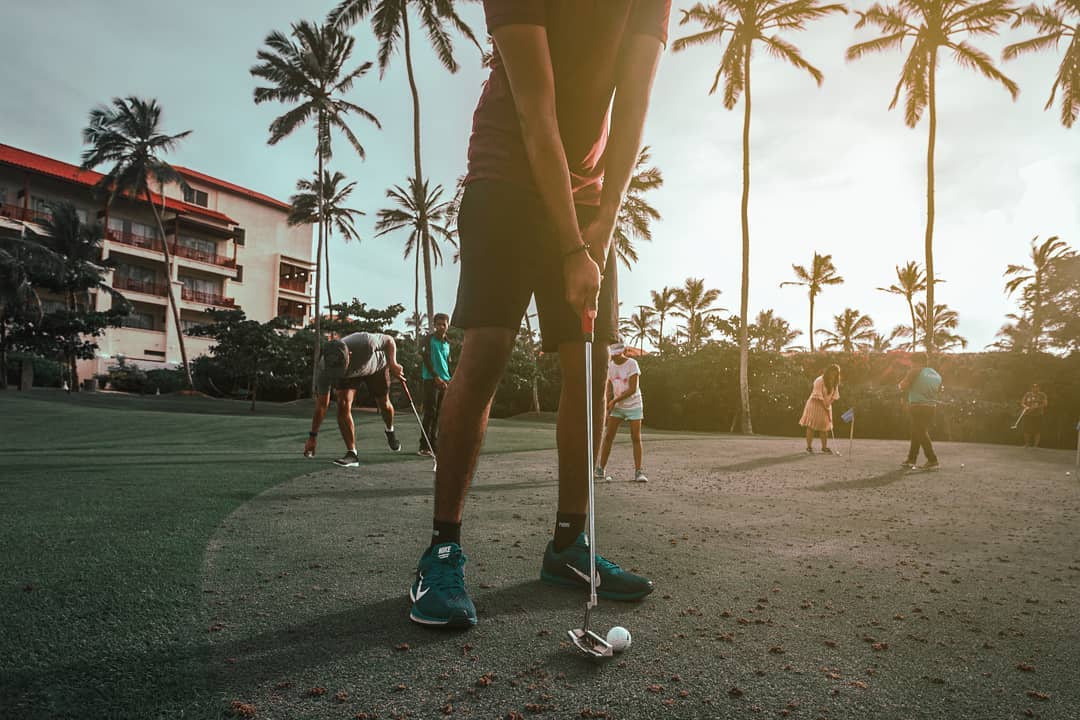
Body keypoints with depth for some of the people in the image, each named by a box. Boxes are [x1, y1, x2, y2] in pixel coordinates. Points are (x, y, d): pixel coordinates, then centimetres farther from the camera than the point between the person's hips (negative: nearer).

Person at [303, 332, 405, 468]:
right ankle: (352, 454, -15)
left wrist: (392, 363, -35)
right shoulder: (325, 367, -35)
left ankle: (390, 431, 44)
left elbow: (389, 340, -22)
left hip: (377, 367, 0)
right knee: (343, 405, -21)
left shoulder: (365, 342, -45)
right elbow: (321, 405, -26)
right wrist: (313, 436, -23)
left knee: (384, 404, 8)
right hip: (349, 375, 1)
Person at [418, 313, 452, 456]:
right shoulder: (429, 339, -3)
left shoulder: (448, 343, 15)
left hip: (445, 381, 6)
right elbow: (426, 359, -11)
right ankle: (424, 446, -5)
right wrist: (436, 377, -18)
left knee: (439, 414, 5)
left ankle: (435, 445, 11)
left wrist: (450, 380, 14)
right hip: (431, 380, -6)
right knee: (430, 413, -8)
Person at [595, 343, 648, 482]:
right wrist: (607, 412, 1)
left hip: (634, 406, -4)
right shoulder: (610, 366, 3)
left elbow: (633, 389, -17)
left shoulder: (632, 364, -12)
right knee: (608, 436, -1)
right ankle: (600, 470, 4)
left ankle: (638, 472, -2)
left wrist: (615, 401, -16)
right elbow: (609, 391, 6)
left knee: (636, 438, -5)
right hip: (616, 407, 4)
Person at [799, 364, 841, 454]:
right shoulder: (819, 381, -21)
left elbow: (834, 395, 3)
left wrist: (828, 405, -10)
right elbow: (818, 396, -22)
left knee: (825, 427, 9)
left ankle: (824, 447, 19)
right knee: (811, 426, -3)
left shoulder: (835, 382, 1)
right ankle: (809, 447, 4)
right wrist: (825, 407, -20)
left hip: (826, 406, 7)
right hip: (815, 404, -6)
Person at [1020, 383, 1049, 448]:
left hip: (1038, 415, -1)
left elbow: (1045, 404, -4)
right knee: (1027, 430, 0)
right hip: (1028, 414, 1)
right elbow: (1022, 403, 9)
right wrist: (1026, 407, -12)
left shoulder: (1042, 395, 3)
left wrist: (1037, 406, -19)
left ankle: (1035, 444, 4)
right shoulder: (1027, 394, 8)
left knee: (1037, 430, -4)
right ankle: (1027, 444, 12)